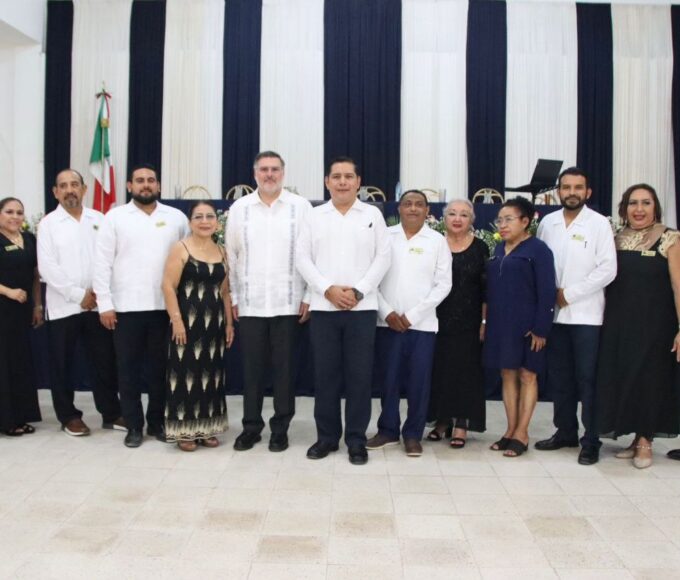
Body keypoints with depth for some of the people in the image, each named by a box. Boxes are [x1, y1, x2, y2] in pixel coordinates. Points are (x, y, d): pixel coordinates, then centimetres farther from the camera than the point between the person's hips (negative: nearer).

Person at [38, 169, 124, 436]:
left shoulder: (98, 219, 7)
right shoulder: (48, 223, 0)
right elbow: (47, 268, -8)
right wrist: (79, 295, -11)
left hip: (97, 303, 2)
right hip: (63, 306, -2)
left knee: (105, 361, 6)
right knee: (62, 365, 6)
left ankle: (111, 413, 17)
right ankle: (69, 416, 19)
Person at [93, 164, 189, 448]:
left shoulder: (176, 217, 6)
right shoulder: (115, 217, 3)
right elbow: (103, 262, 0)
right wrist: (104, 303, -6)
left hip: (166, 305, 1)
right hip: (126, 306, -1)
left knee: (160, 366, 9)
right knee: (128, 368, 6)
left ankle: (157, 421, 23)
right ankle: (134, 425, 18)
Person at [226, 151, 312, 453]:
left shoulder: (301, 207, 1)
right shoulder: (239, 208, 6)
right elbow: (231, 255, 8)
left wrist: (309, 297, -4)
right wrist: (233, 297, 6)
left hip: (288, 303, -1)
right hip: (250, 303, 2)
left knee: (284, 368, 5)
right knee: (252, 367, 8)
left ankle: (280, 428, 18)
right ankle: (251, 426, 21)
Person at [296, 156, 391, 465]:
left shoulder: (373, 214, 7)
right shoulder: (314, 216, 9)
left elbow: (383, 257, 1)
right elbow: (303, 258, 3)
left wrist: (358, 291, -10)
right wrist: (328, 289, -10)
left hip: (362, 308, -1)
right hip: (323, 307, 1)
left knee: (359, 375, 1)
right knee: (325, 374, 5)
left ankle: (356, 440, 11)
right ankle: (327, 436, 17)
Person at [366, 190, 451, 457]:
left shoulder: (437, 241, 3)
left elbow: (443, 284, -2)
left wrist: (412, 315, -9)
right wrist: (387, 312, -8)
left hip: (422, 324, -1)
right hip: (387, 322, 1)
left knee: (419, 382, 2)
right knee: (388, 379, 7)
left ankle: (413, 434, 16)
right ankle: (388, 430, 22)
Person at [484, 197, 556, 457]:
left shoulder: (538, 249, -8)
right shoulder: (499, 250, 12)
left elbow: (547, 292, -11)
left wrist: (540, 328, -16)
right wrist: (488, 322, 9)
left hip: (525, 325, -6)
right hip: (500, 324, 6)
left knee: (527, 376, 3)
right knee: (508, 375, 10)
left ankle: (521, 434, 10)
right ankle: (511, 430, 19)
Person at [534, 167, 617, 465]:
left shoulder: (599, 223, -3)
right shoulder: (547, 222, 8)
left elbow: (607, 270, -9)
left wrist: (569, 294, -11)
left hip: (586, 315, -4)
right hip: (555, 314, 4)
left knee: (587, 379, -2)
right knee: (559, 377, 11)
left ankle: (591, 441, 8)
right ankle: (565, 432, 25)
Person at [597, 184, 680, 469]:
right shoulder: (616, 239, 7)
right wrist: (605, 319, 1)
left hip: (654, 323, -4)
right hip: (618, 322, 4)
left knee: (649, 378, 4)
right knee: (622, 377, 9)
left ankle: (644, 441, 17)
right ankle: (636, 438, 23)